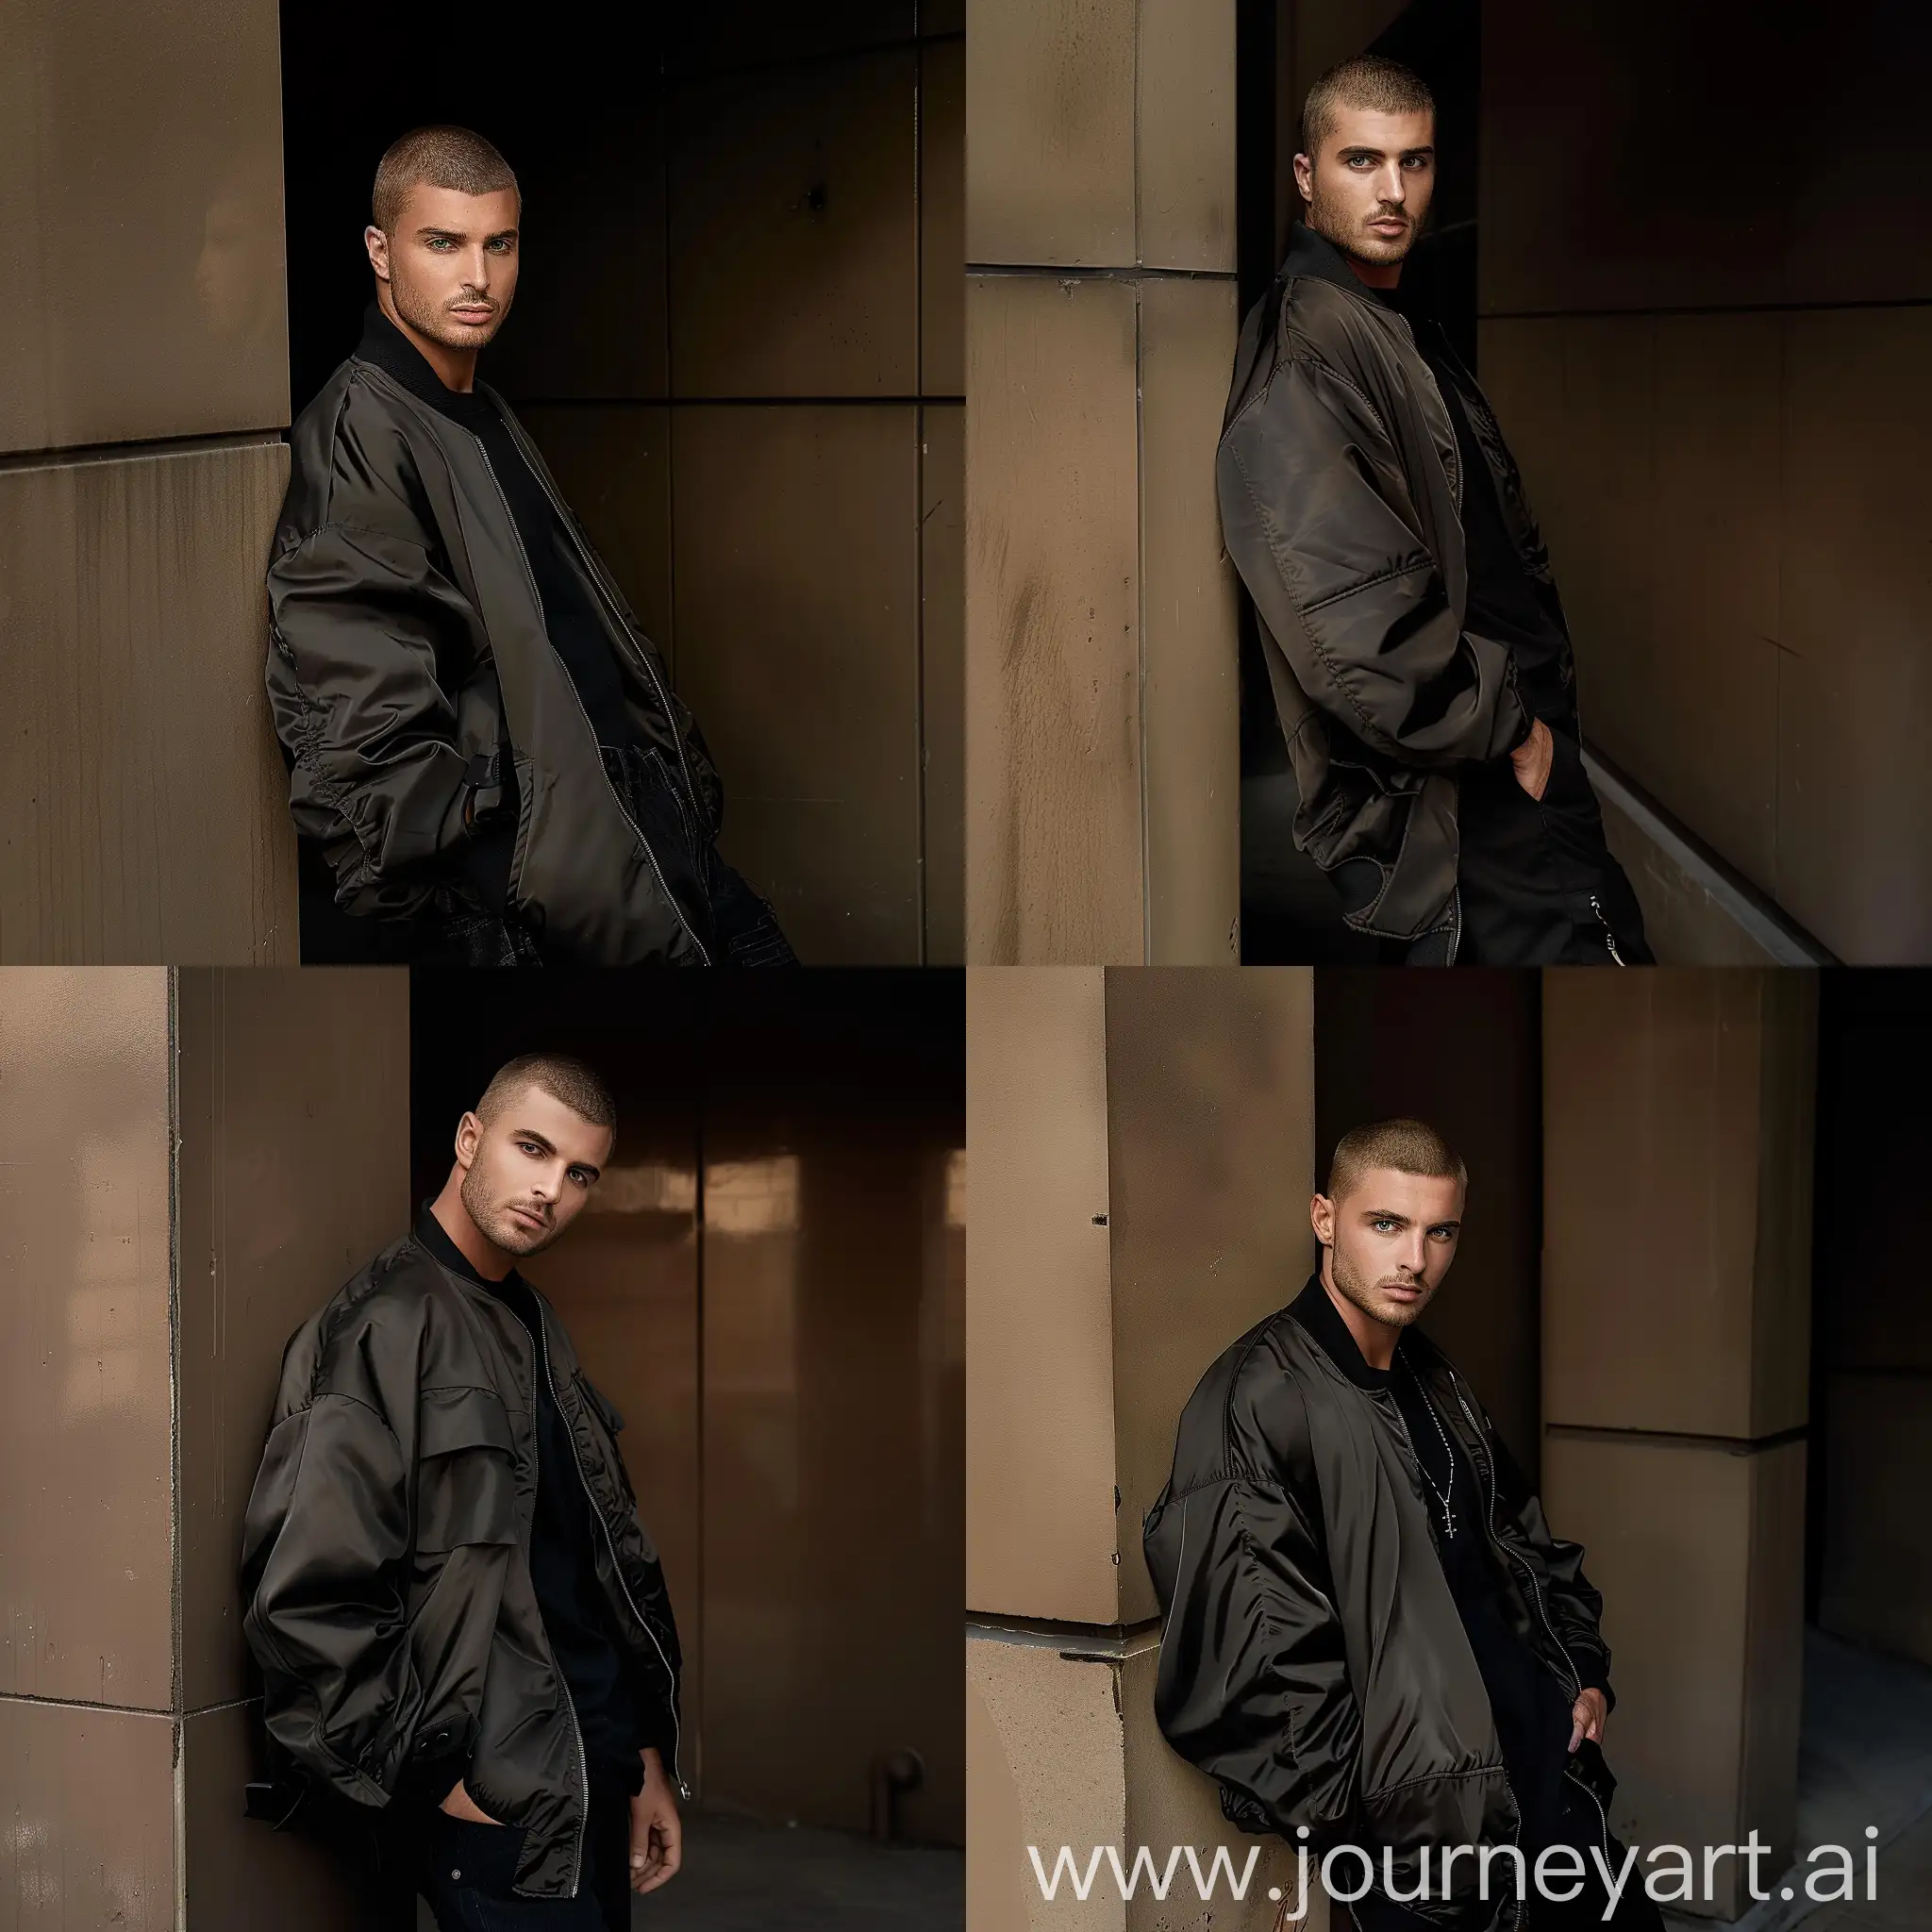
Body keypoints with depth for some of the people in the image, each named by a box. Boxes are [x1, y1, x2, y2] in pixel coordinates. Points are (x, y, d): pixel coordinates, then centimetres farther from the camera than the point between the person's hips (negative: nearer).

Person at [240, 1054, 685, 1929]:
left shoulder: (536, 1330, 14)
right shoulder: (384, 1325, -13)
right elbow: (303, 1597, -20)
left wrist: (649, 1756, 14)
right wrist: (435, 1779, -14)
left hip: (597, 1782, 8)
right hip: (496, 1804, -8)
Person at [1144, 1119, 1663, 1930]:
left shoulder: (1437, 1386, 13)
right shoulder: (1259, 1399, -16)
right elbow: (1249, 1663, -21)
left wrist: (1585, 1672, 13)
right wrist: (1360, 1820, -18)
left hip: (1553, 1766, 8)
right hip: (1423, 1826, -8)